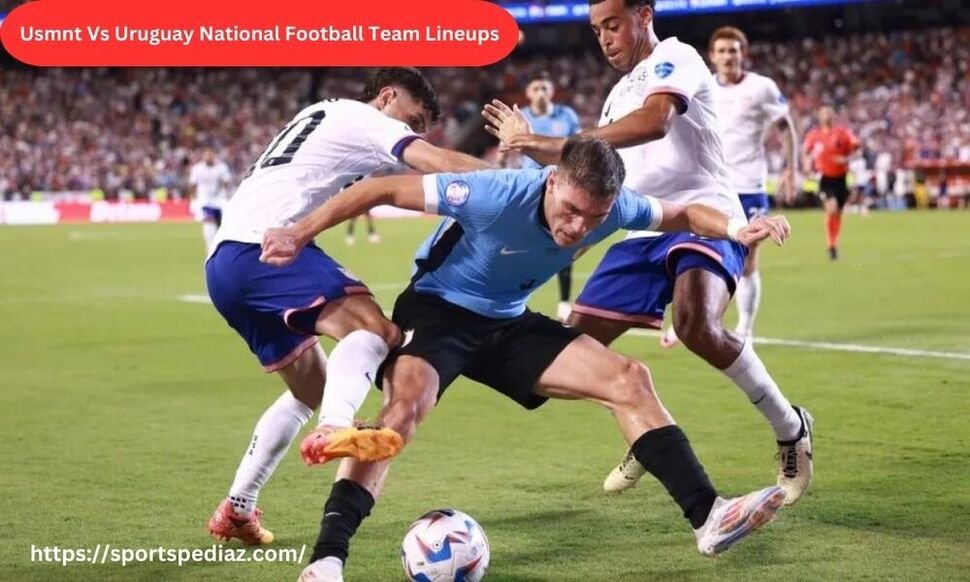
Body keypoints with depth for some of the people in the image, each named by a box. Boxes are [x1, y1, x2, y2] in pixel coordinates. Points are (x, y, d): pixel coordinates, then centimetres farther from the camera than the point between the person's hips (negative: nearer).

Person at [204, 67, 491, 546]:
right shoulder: (364, 119, 3)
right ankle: (335, 429, -51)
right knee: (374, 328, -26)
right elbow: (441, 163, -10)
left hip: (223, 263, 10)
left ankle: (236, 510, 20)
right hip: (262, 245, -10)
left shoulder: (324, 117, 31)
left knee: (311, 388, 19)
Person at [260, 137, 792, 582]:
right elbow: (384, 190, -23)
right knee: (405, 403, -34)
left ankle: (709, 518, -2)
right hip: (437, 309, -6)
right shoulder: (498, 194, -32)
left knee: (629, 380, -5)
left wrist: (734, 229, -13)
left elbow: (679, 215, 7)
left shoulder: (614, 208, -15)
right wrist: (299, 234, -22)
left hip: (508, 323, 6)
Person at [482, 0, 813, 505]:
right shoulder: (619, 94, 22)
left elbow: (654, 123, -26)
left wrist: (559, 144, -27)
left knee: (696, 325, -35)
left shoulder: (675, 58, -5)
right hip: (644, 231, 9)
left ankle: (790, 429, -16)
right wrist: (529, 146, 18)